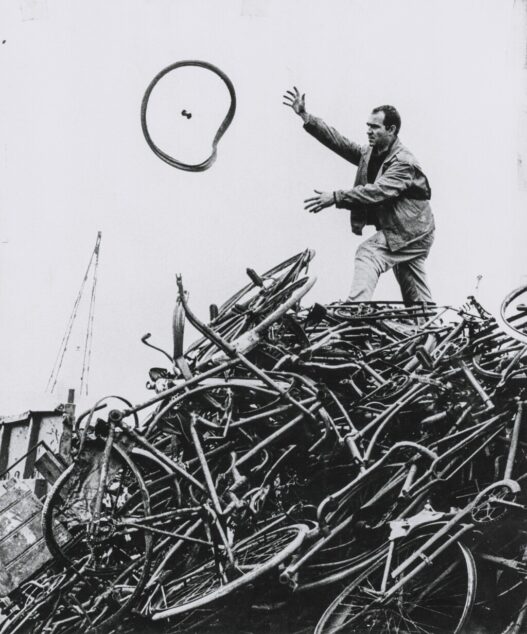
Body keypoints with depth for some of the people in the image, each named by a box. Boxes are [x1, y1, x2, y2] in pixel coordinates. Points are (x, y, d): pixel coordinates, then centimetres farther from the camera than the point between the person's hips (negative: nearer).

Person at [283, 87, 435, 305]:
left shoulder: (404, 163, -21)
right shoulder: (369, 153, 4)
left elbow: (377, 191, -34)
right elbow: (339, 141, -2)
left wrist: (335, 197, -40)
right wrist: (305, 115, -9)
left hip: (411, 232, -9)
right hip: (401, 232, 9)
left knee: (368, 253, -25)